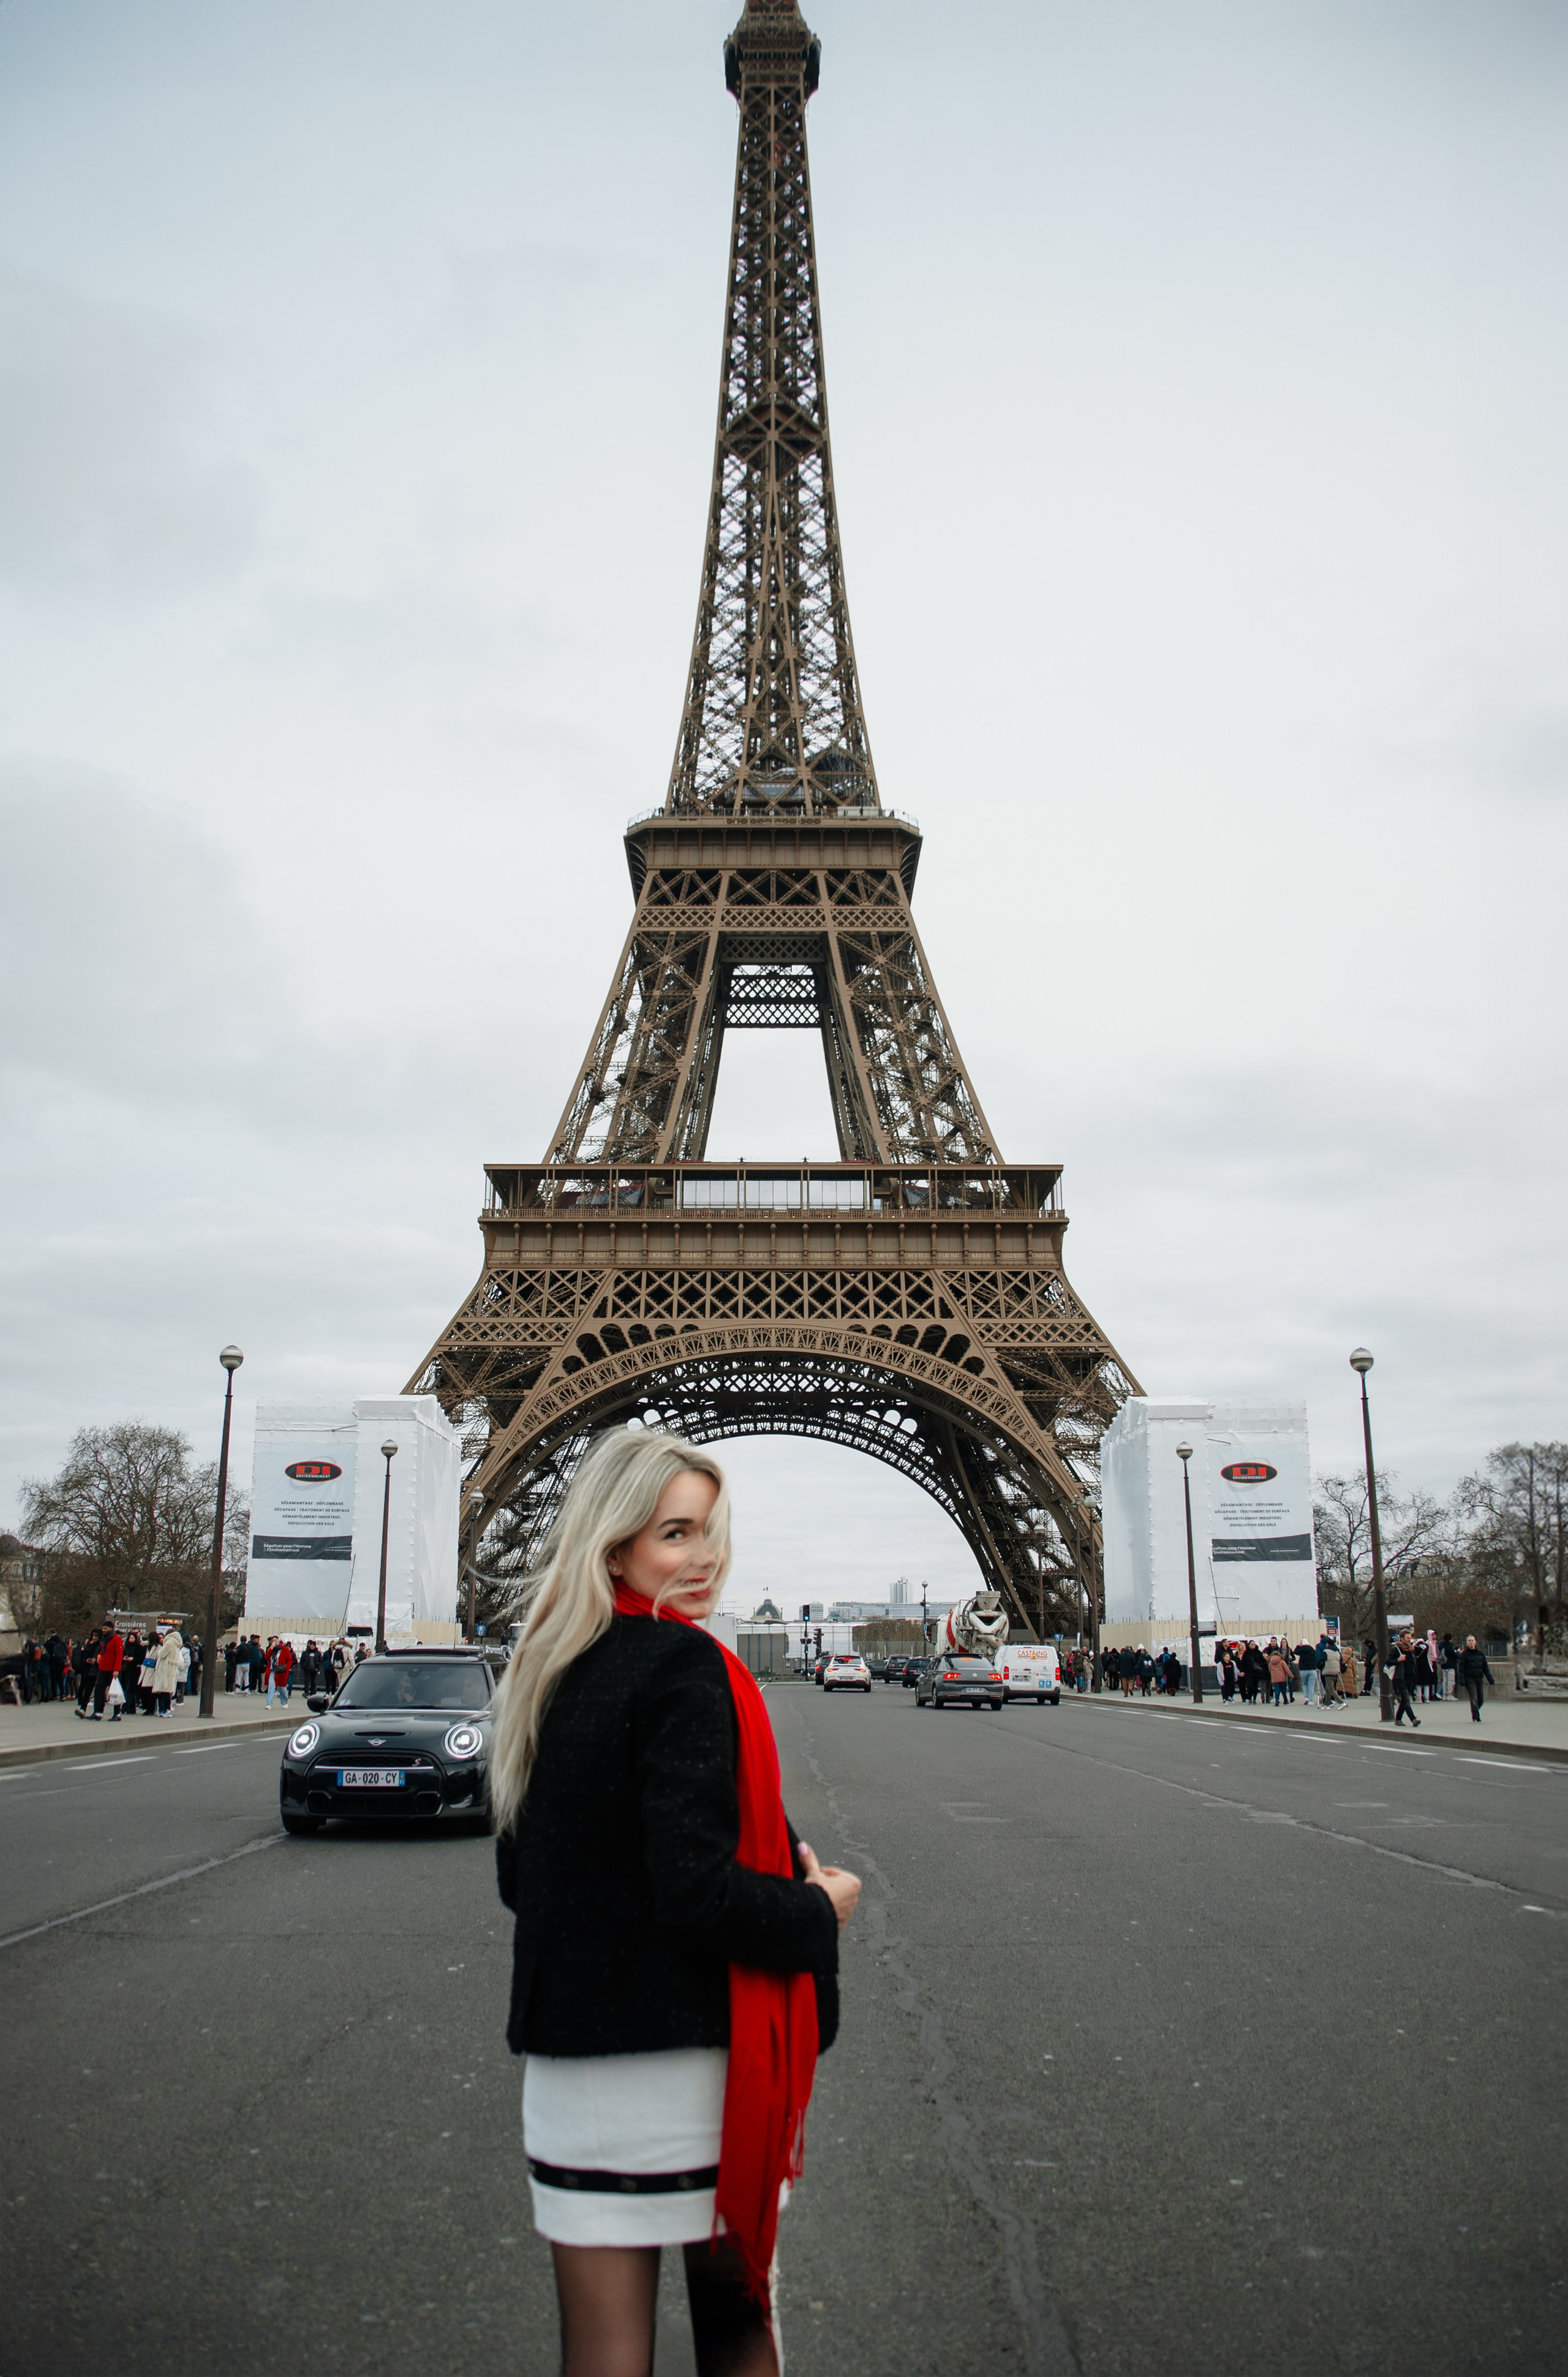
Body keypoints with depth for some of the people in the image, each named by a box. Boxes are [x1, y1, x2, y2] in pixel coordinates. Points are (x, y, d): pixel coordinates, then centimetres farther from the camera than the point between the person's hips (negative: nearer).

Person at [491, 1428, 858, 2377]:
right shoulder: (683, 1668, -17)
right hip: (683, 2056, -6)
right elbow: (698, 1895, -23)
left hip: (566, 2049, 6)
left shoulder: (553, 1672, 7)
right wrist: (819, 1912, -7)